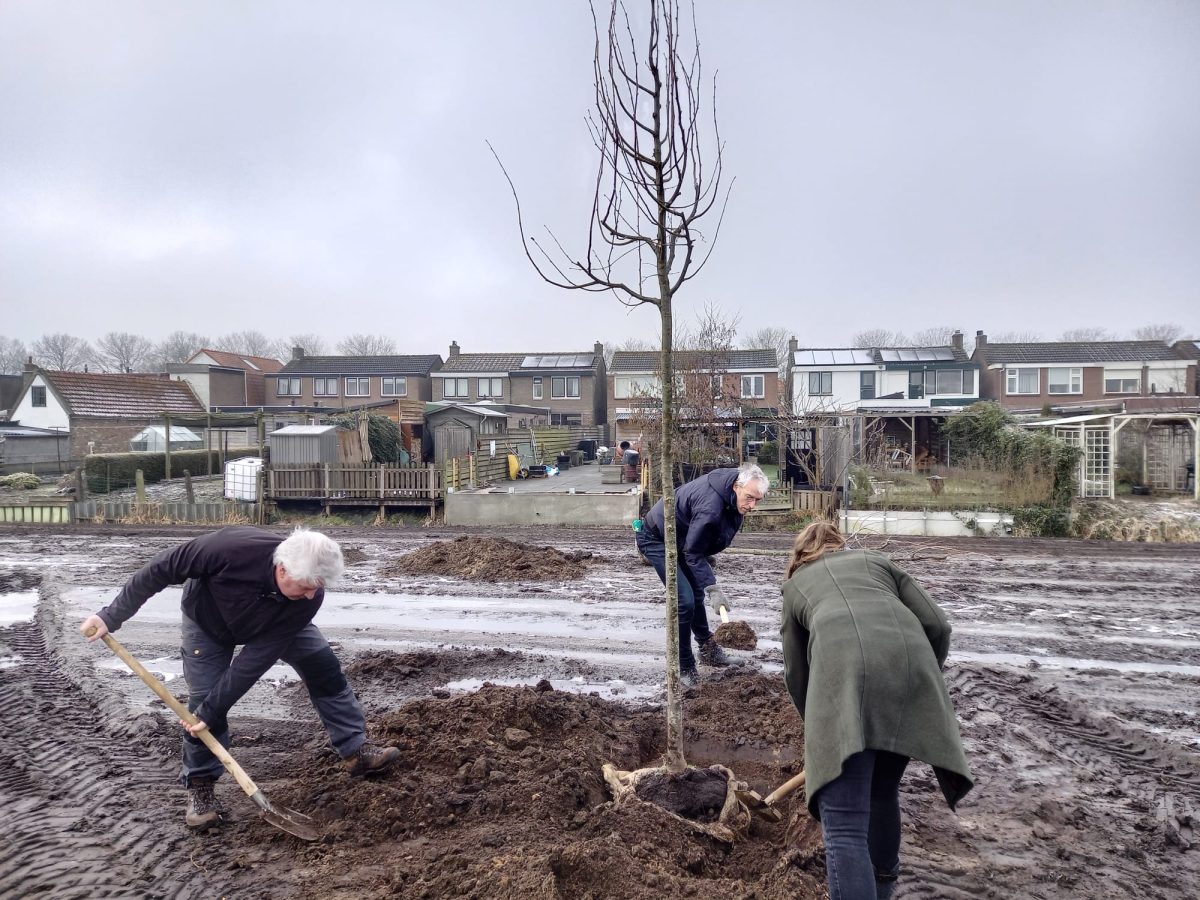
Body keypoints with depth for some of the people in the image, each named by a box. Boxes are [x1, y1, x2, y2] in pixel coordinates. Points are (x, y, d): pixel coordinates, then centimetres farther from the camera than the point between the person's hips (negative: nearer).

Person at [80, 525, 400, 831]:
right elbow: (161, 569, -29)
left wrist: (212, 711, -29)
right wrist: (112, 616, -22)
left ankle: (356, 751, 5)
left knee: (325, 668, -6)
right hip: (208, 620, -1)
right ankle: (199, 785, 12)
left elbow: (258, 658, -32)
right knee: (203, 700, -10)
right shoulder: (231, 547, -45)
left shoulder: (309, 596, -37)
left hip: (276, 622, 2)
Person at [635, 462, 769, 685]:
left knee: (697, 594, 19)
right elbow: (693, 553, -30)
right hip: (656, 539, -10)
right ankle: (685, 669, -3)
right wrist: (712, 588, -33)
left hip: (678, 539, 10)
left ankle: (707, 647, 38)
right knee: (685, 601, -16)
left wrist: (708, 557, 15)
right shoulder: (710, 506, -38)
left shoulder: (731, 493, -9)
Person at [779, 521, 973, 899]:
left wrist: (816, 725, 48)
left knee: (844, 823, -3)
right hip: (910, 660, 3)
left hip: (842, 666, -3)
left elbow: (796, 673, 34)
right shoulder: (876, 560, 34)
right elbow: (937, 625, 21)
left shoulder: (795, 583, 33)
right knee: (883, 790, 26)